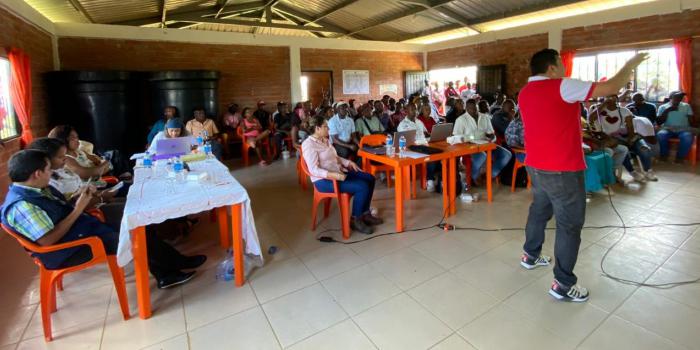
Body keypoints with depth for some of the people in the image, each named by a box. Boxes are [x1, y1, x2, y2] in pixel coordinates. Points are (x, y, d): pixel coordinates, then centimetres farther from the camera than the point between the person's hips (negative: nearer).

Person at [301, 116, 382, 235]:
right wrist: (333, 175, -34)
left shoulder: (325, 140, 12)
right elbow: (314, 170, -24)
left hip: (338, 172, 10)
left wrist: (349, 162, 6)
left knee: (370, 179, 3)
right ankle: (355, 220, -4)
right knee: (362, 187, -22)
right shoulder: (309, 145, -16)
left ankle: (365, 213, 13)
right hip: (324, 180, -10)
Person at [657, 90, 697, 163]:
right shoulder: (662, 107, 6)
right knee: (660, 135, -36)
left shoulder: (686, 106, 13)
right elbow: (659, 122, -4)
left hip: (683, 130, 1)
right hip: (668, 129, -1)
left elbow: (692, 122, 9)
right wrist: (667, 111, -12)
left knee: (688, 137, -34)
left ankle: (680, 156, -10)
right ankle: (664, 155, -11)